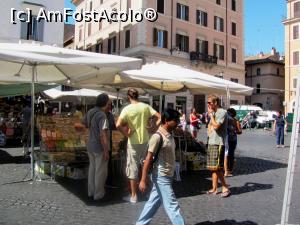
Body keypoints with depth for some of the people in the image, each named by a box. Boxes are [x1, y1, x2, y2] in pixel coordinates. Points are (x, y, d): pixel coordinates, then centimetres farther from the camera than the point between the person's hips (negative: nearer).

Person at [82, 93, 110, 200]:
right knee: (101, 171, 7)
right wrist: (106, 151, -21)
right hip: (100, 148, -8)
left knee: (92, 168, 21)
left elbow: (84, 123, 19)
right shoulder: (102, 116, -24)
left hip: (90, 145, 8)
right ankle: (98, 194, 20)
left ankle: (91, 191, 32)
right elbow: (103, 135, -27)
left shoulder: (90, 111, 1)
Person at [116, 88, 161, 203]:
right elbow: (159, 117, -3)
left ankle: (133, 196, 13)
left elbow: (118, 125, -24)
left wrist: (126, 134, -11)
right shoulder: (146, 106, -1)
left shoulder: (127, 109, -12)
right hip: (145, 140, 4)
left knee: (133, 168, 5)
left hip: (133, 142, -4)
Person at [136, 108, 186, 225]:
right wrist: (143, 180, -17)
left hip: (167, 176, 9)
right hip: (161, 177, -9)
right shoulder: (157, 137, -19)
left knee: (154, 202, 17)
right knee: (172, 206, -1)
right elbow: (148, 159, -18)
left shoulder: (170, 135, 7)